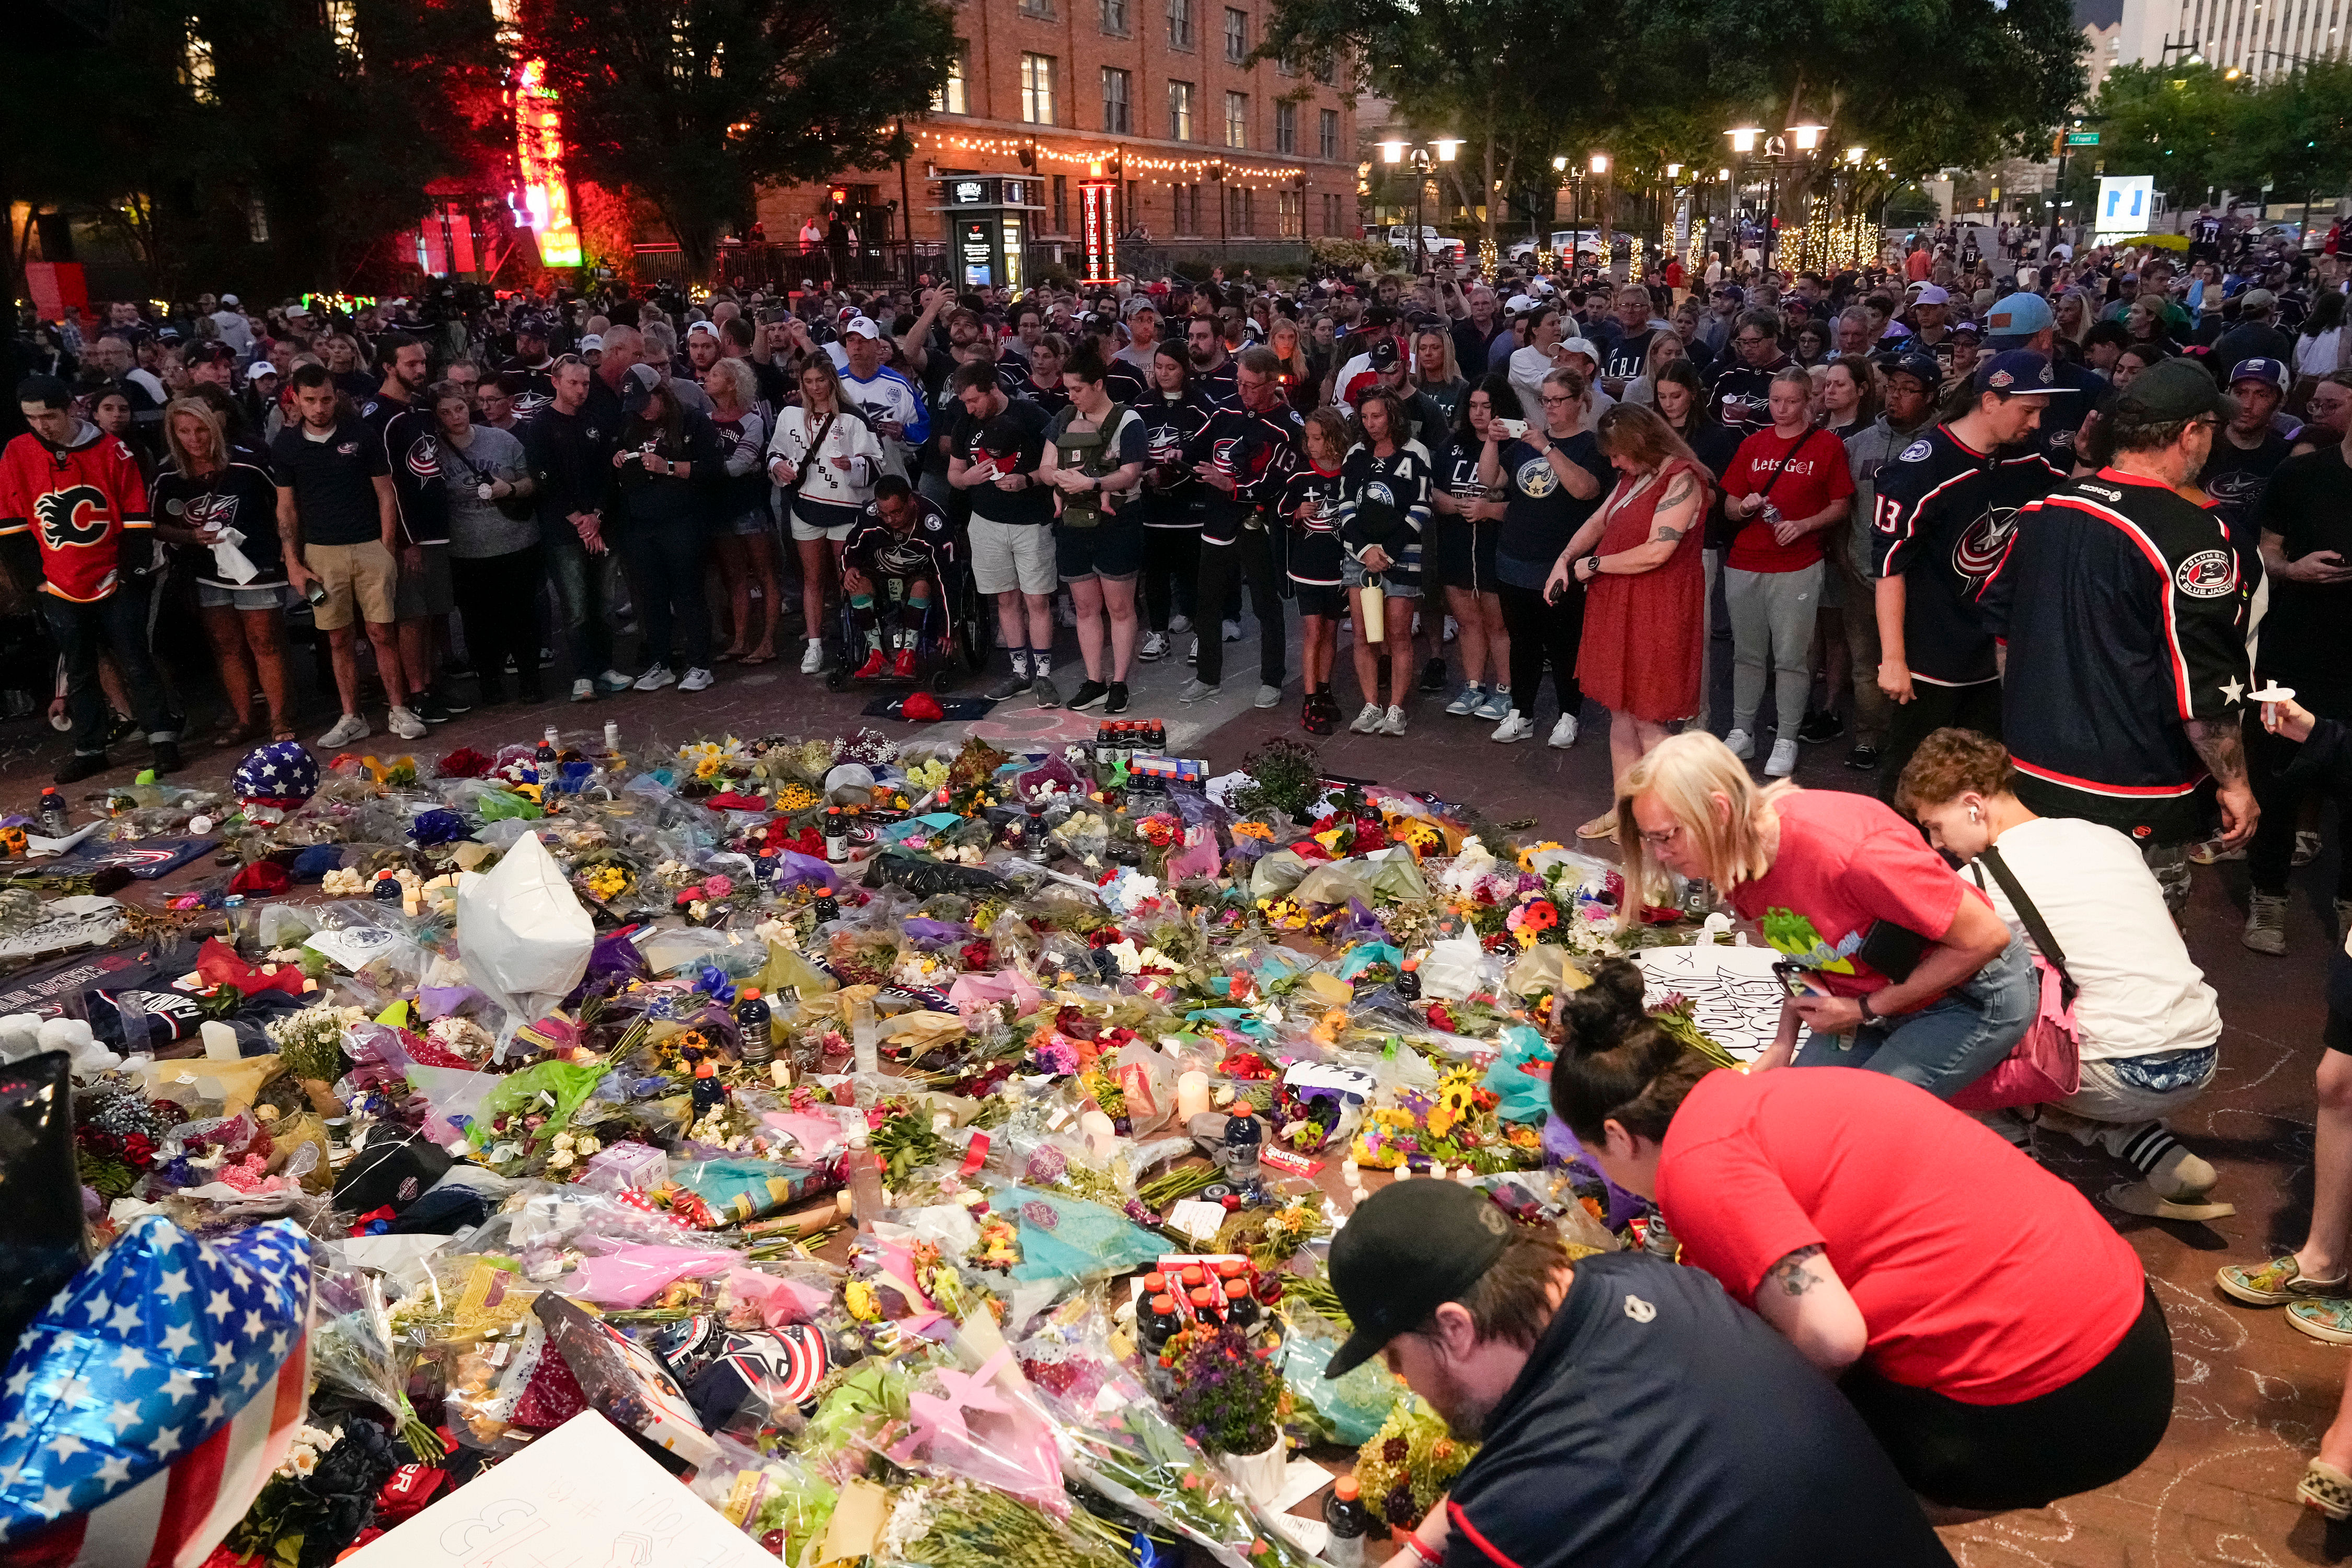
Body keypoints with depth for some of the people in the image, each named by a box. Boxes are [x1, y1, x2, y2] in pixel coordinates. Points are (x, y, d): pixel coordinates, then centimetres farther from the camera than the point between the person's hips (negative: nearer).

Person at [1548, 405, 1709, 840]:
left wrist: (1593, 565, -11)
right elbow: (1598, 522, 21)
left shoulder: (1681, 479, -15)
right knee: (1620, 710, 12)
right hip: (1617, 606, 9)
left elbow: (1657, 552, -21)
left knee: (1646, 717, -3)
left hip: (1656, 612, -9)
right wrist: (1566, 559, 4)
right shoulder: (1632, 478, 13)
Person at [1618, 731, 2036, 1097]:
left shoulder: (1842, 850, -37)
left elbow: (1985, 938, -26)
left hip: (1974, 996, -7)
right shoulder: (1733, 861, -12)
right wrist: (1783, 1044, -3)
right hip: (1872, 999, 7)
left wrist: (1865, 1010, -19)